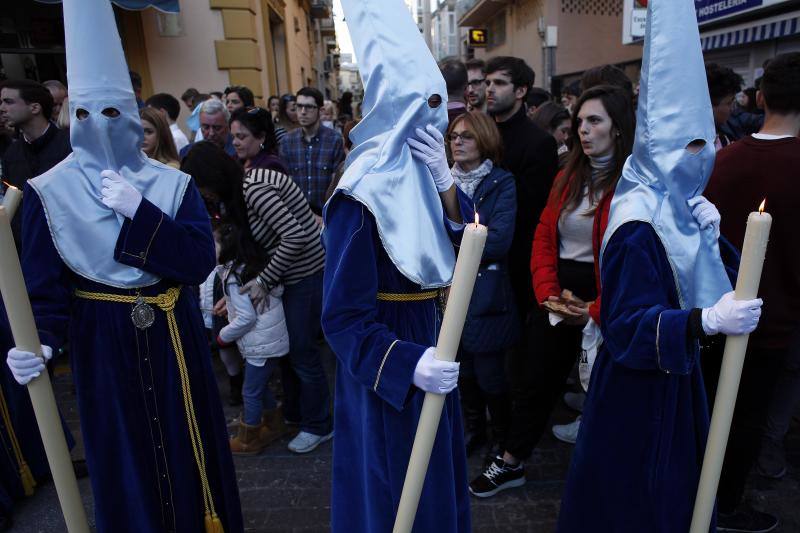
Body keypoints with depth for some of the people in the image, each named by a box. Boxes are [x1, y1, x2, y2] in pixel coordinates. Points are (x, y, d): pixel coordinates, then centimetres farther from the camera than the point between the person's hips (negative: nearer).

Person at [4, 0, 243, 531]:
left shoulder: (172, 183, -3)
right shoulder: (50, 192, -6)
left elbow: (200, 262, -12)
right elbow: (43, 281, -8)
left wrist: (140, 213, -21)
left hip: (172, 337, 1)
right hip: (103, 343, -1)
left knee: (187, 447, 15)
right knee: (125, 458, 12)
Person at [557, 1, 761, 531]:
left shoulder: (680, 202, 4)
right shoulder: (638, 227, -25)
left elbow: (712, 278, 9)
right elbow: (626, 326, -27)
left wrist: (710, 236, -9)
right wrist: (706, 321, -37)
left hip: (676, 374, 9)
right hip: (639, 386, -9)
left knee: (677, 486, 24)